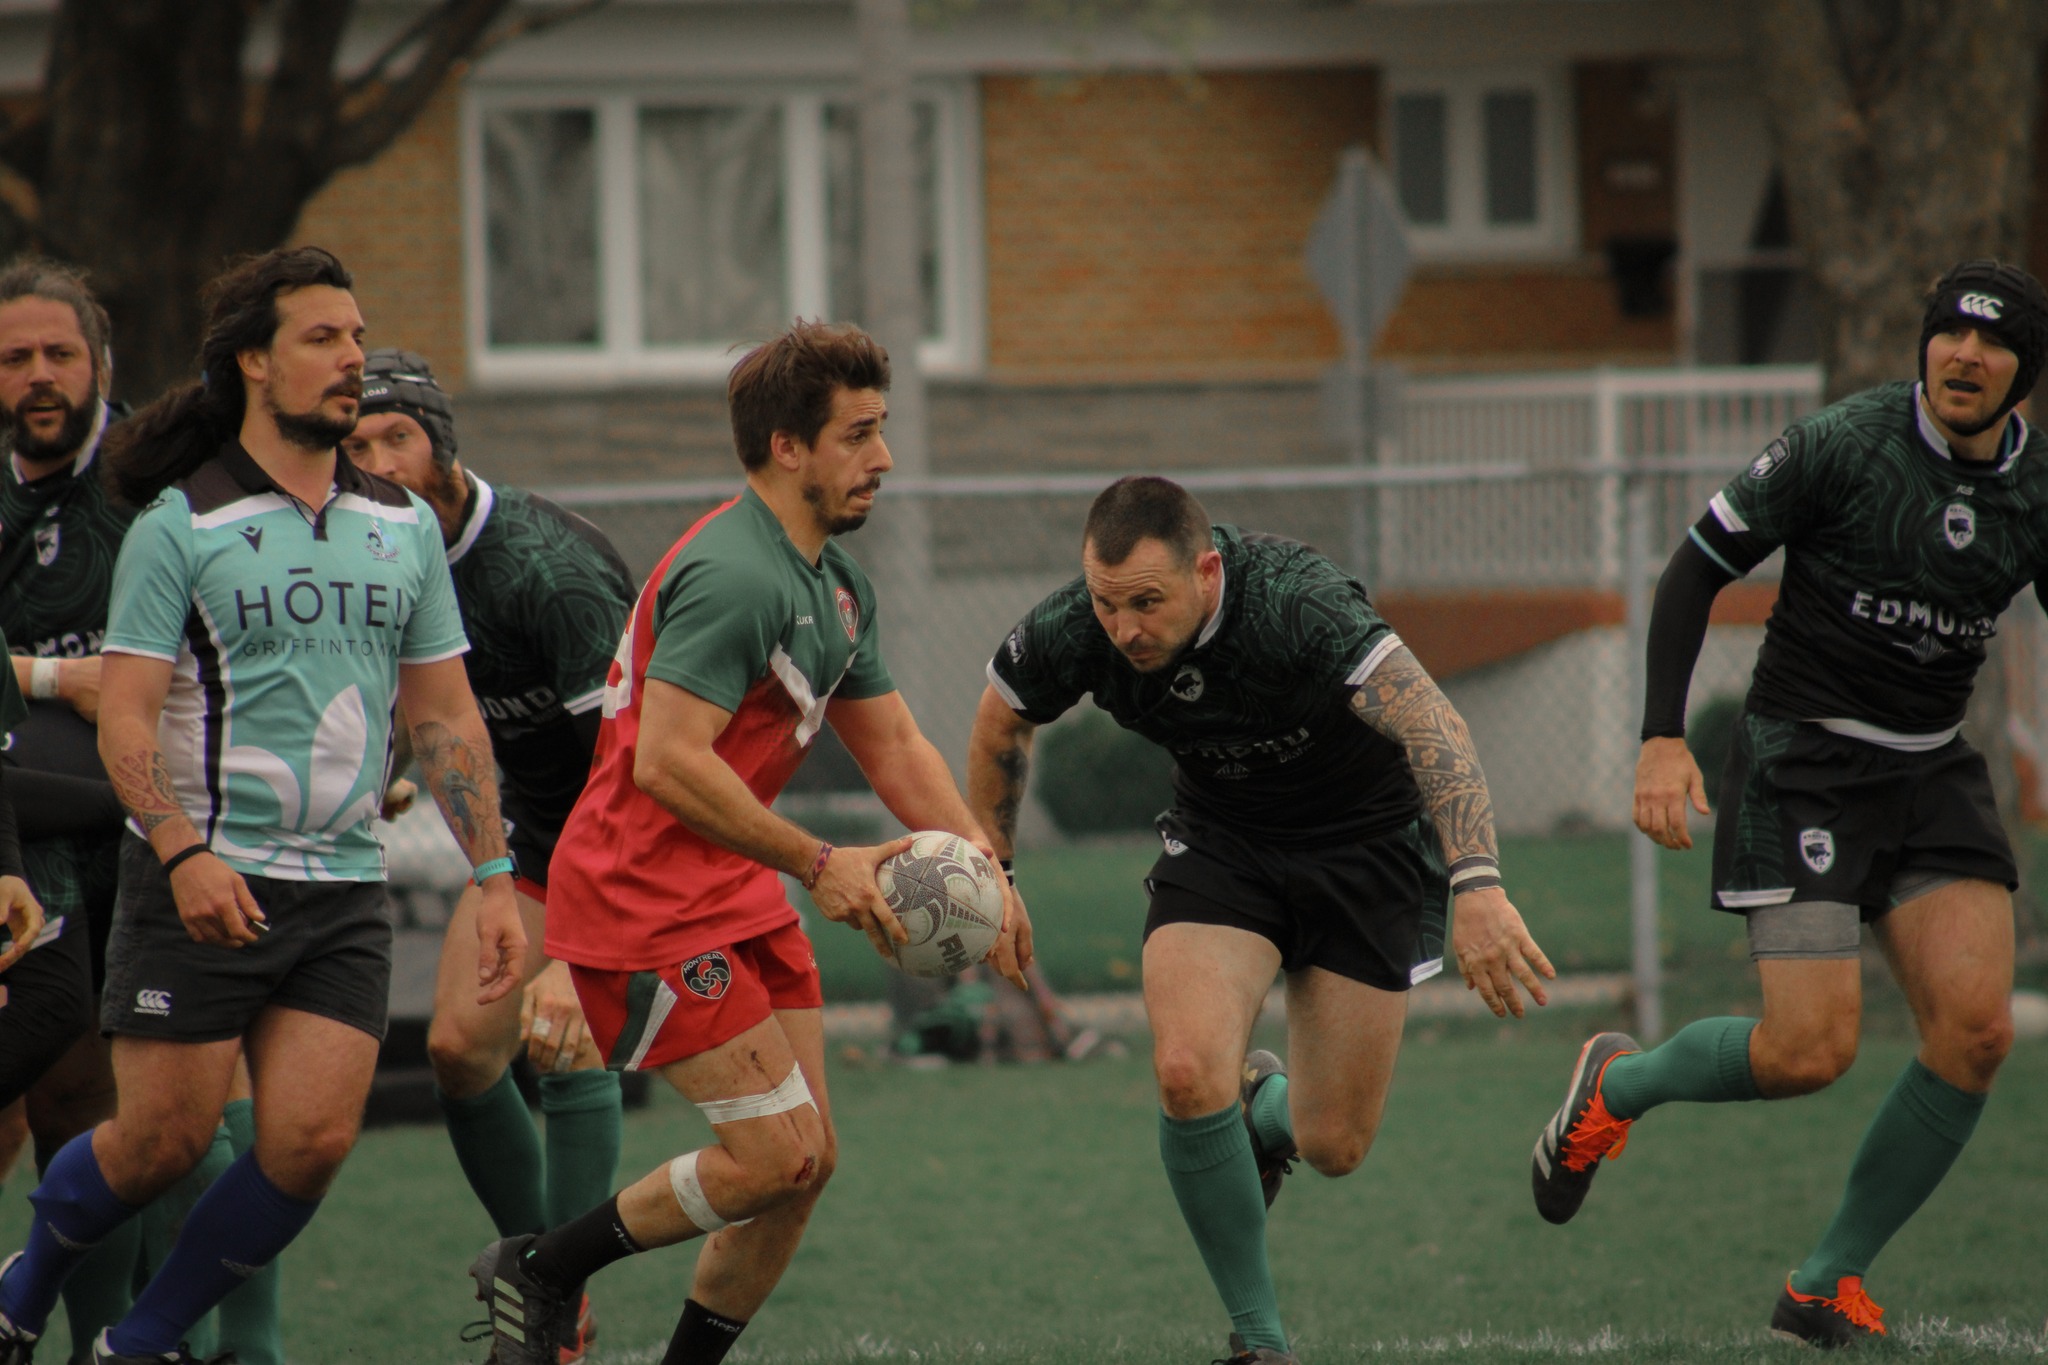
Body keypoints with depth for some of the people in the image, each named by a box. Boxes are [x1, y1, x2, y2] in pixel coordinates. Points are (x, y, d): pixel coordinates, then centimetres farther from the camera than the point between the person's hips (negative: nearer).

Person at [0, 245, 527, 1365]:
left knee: (311, 1140, -8)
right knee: (163, 1139, -4)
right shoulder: (179, 525, -5)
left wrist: (494, 877, 7)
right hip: (203, 882, -4)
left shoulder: (404, 526, 10)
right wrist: (182, 852, -24)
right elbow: (124, 715, -9)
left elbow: (446, 714, 15)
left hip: (343, 890, 4)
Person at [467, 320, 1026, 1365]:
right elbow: (666, 761, -27)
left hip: (736, 890, 10)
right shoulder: (736, 575, -21)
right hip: (643, 897, -10)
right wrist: (818, 866, -24)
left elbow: (895, 749, 19)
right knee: (778, 1154, -11)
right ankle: (538, 1271, 5)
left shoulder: (837, 584, 12)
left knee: (805, 1161, 7)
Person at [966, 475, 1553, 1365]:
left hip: (1365, 843, -3)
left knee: (1333, 1147, -1)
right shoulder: (1071, 633, -21)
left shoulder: (1295, 605, -35)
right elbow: (1001, 726, 3)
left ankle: (1266, 1111, 39)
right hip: (1221, 840, 3)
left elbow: (1434, 728, -45)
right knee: (1188, 1075, -22)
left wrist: (1477, 886, -58)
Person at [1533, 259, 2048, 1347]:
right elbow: (1696, 568, -6)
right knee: (1809, 1052, -15)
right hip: (1802, 762, -5)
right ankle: (1617, 1084, 18)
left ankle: (1827, 1286, 3)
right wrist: (1661, 739, -14)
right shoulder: (1843, 444, -12)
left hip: (1933, 770, 5)